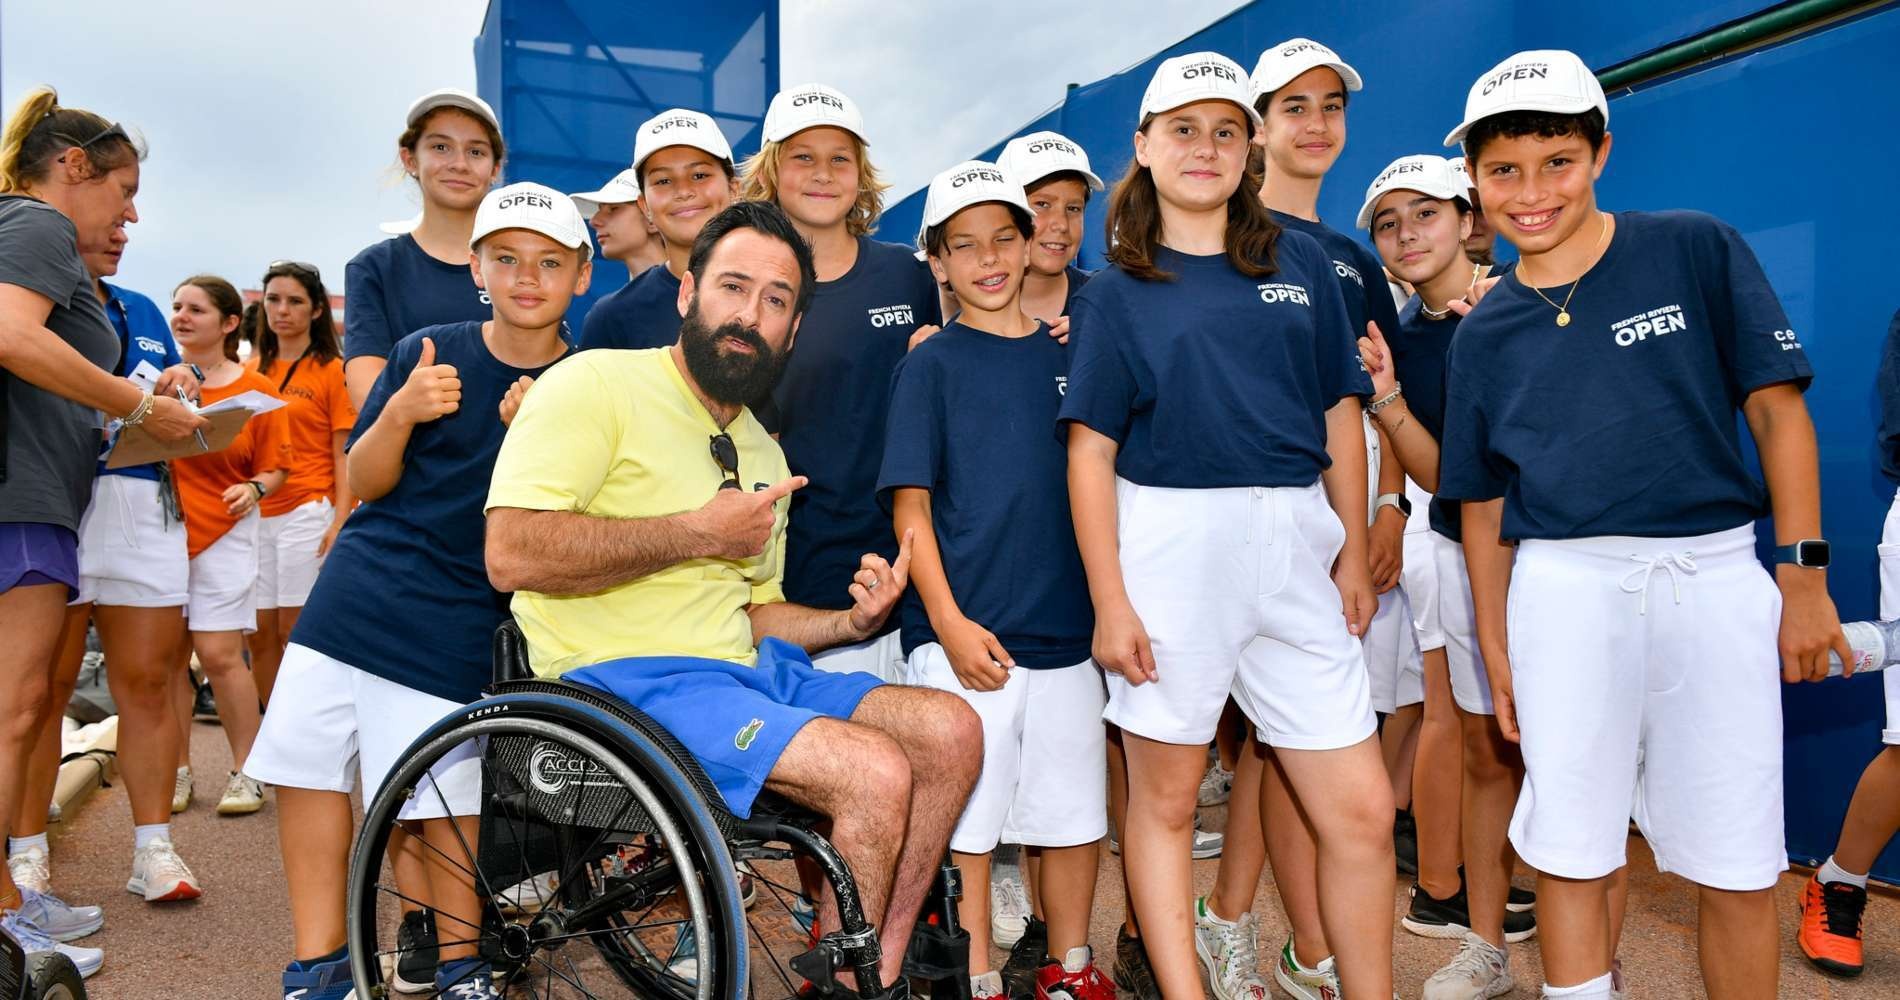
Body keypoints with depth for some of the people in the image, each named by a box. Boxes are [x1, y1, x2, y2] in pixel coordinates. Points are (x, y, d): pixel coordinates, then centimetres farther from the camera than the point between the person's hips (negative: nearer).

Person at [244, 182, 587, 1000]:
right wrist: (400, 415, -13)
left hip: (457, 622, -3)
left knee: (443, 798, -2)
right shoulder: (426, 354, 2)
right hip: (354, 594, 4)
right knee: (307, 768, 6)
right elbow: (362, 483, 5)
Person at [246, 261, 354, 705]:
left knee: (295, 632, -4)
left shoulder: (332, 370, 1)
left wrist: (339, 523, -13)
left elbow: (344, 455, -4)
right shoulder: (250, 370, 15)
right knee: (260, 634, 6)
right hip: (255, 514, 5)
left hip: (307, 513, -5)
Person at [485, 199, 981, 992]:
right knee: (876, 774, -23)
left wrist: (850, 622, 4)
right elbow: (513, 554, -19)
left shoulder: (763, 453, 19)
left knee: (950, 731, -6)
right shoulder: (595, 383, -6)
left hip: (741, 670, 8)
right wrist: (700, 532, -15)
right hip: (622, 679, -8)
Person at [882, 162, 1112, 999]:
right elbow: (910, 507, -5)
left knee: (1075, 815, 12)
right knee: (964, 820, 3)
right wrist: (951, 623, -15)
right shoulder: (931, 365, 0)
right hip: (964, 638, -4)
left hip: (1067, 632, 4)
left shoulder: (1069, 354, 10)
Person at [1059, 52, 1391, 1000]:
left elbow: (1340, 412, 14)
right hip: (1170, 541, -2)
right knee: (1165, 798, 6)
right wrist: (1109, 601, -8)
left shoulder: (1300, 261, 13)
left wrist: (1354, 551, 8)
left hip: (1295, 544, 3)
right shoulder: (1115, 290, 5)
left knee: (1361, 810, 4)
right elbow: (1091, 449, -1)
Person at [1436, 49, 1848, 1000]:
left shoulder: (1698, 250, 3)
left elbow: (1777, 410, 2)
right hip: (1564, 587, 1)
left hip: (1717, 575, -1)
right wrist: (1496, 649, 10)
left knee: (1737, 865, 4)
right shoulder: (1484, 333, 8)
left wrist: (1804, 573, -3)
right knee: (1568, 849, 4)